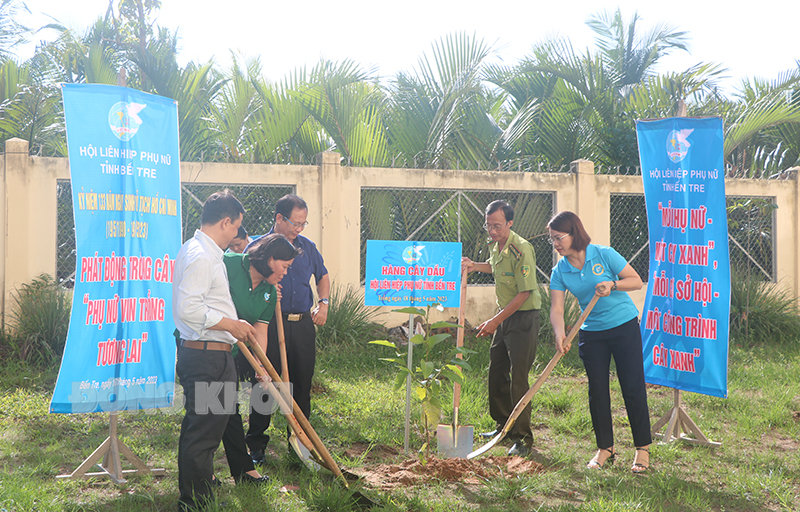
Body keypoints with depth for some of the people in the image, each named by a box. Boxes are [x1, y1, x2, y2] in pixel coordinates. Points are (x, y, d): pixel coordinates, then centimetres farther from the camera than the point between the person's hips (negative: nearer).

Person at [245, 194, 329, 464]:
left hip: (303, 324, 4)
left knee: (303, 384, 9)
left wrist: (323, 303, 12)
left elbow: (322, 276, 26)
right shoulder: (259, 247, -3)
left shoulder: (307, 247, 11)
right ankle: (256, 446, 10)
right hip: (271, 324, -4)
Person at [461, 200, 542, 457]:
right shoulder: (497, 245, 6)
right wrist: (474, 266, 11)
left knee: (518, 378, -9)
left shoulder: (521, 250, -21)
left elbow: (524, 293, -22)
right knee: (496, 373, 14)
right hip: (504, 316, 9)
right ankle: (504, 426, 31)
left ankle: (523, 438, -1)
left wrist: (495, 320, -22)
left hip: (523, 319, -9)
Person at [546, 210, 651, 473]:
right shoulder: (559, 271, -2)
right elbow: (556, 309, -9)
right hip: (591, 333, 4)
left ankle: (642, 448, 10)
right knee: (597, 391, 4)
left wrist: (612, 285, -24)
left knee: (633, 388, -2)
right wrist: (560, 334, -27)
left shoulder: (604, 255, -11)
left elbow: (637, 281, -6)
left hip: (624, 326, -4)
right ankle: (605, 447, 18)